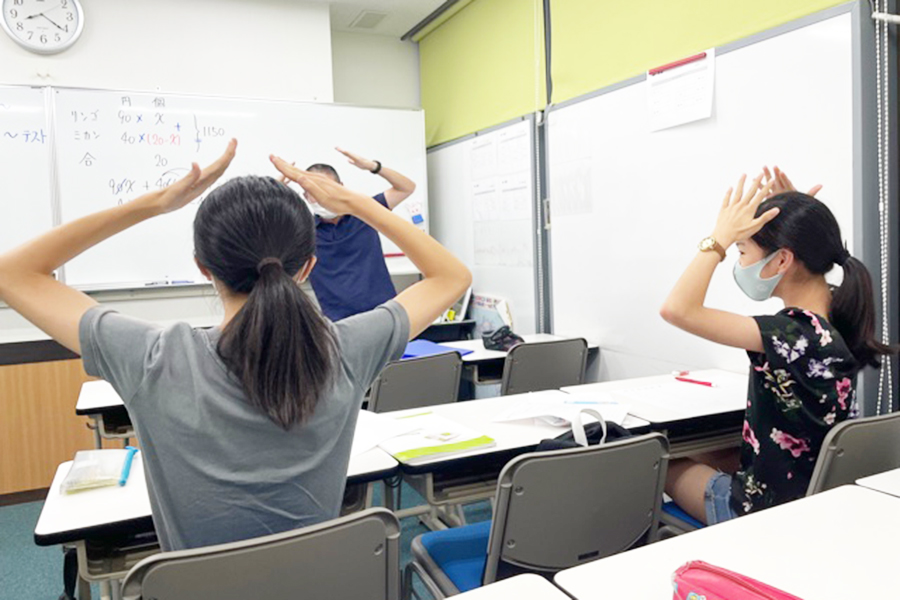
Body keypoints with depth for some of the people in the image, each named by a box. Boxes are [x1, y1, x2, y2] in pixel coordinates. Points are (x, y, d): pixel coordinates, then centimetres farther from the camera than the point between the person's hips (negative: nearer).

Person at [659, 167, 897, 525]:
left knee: (665, 464, 16)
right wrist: (797, 216, -1)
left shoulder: (792, 335, -34)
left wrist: (721, 237, -31)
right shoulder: (840, 314, -8)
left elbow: (677, 310, -39)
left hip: (768, 506, -8)